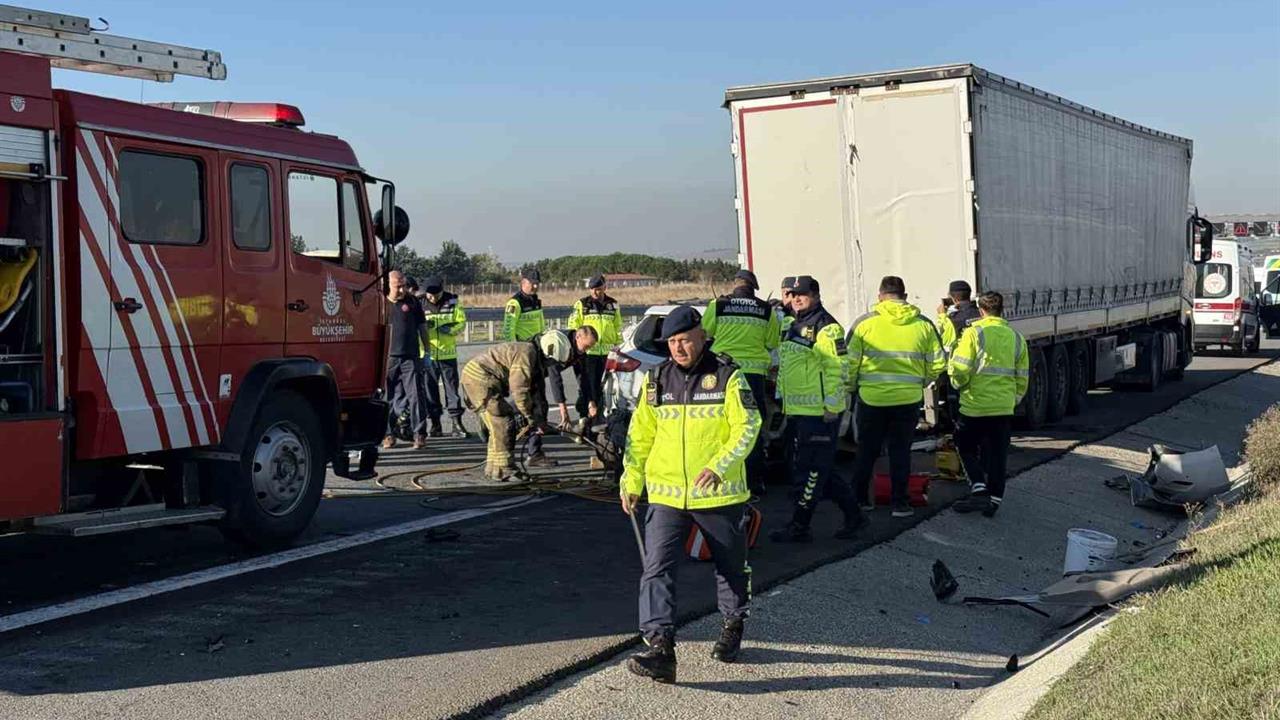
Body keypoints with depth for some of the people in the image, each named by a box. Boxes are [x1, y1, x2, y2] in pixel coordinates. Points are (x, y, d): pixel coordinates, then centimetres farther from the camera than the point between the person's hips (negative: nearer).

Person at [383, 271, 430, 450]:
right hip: (388, 357, 0)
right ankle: (389, 434, 14)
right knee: (389, 397, 6)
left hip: (410, 357, 0)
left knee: (416, 395, -4)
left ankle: (419, 434, -2)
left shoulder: (412, 302, 6)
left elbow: (422, 327, 11)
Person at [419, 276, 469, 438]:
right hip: (427, 354, 0)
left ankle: (457, 422, 7)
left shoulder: (452, 302, 0)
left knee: (452, 386, 2)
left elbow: (462, 322, 3)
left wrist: (450, 329, -16)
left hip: (448, 353, 0)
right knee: (430, 388, 4)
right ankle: (435, 424, 12)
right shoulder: (420, 304, -1)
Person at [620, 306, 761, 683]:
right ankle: (660, 647, -15)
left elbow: (747, 427, -10)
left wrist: (719, 466, -23)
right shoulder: (655, 380, 6)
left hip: (720, 495, -2)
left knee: (731, 567, 16)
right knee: (657, 570, -12)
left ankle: (733, 627, 40)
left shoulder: (728, 376, -6)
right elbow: (640, 435, 12)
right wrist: (631, 481, 7)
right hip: (666, 495, 2)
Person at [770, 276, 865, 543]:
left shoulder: (825, 327, -13)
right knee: (821, 469, 15)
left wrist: (831, 406, -20)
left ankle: (799, 526, 4)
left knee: (810, 470, -3)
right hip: (799, 411, 10)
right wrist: (787, 405, 25)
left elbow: (837, 368, -18)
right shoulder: (796, 327, 18)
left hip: (819, 412, -10)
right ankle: (853, 515, 25)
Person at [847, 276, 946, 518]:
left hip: (871, 398, -1)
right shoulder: (923, 324, 1)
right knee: (900, 451, 10)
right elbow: (937, 363, 4)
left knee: (867, 450, 12)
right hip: (909, 399, 1)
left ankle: (859, 498, 18)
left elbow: (850, 362, -6)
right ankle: (900, 503, 10)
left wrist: (852, 386, 11)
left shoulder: (864, 323, -5)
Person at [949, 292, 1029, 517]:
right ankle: (994, 499, 14)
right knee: (997, 454, 11)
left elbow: (960, 369, -14)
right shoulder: (1016, 337, 7)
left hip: (975, 405, -4)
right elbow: (1022, 377, 11)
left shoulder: (974, 333, -10)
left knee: (966, 447, 12)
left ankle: (979, 489, -3)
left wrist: (959, 384, 7)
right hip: (1004, 407, 4)